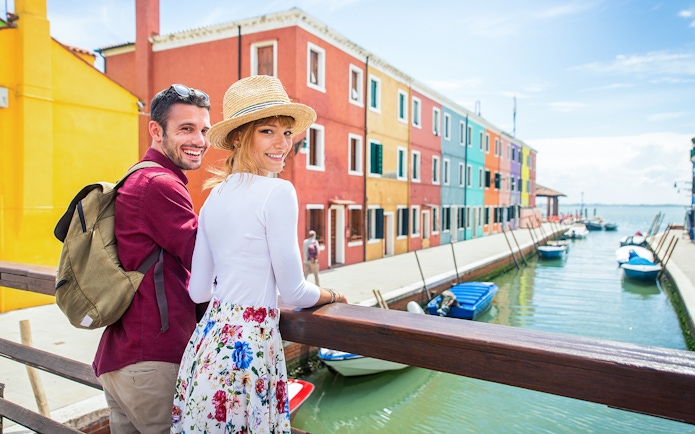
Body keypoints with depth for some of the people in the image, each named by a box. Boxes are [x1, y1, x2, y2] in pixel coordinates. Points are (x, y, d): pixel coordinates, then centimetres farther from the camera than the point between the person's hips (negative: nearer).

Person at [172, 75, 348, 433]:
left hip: (207, 337, 8)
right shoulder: (277, 192, -16)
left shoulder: (215, 195, 6)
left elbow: (198, 291, 9)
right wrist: (332, 295, 8)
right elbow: (293, 293, -13)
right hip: (249, 344, -7)